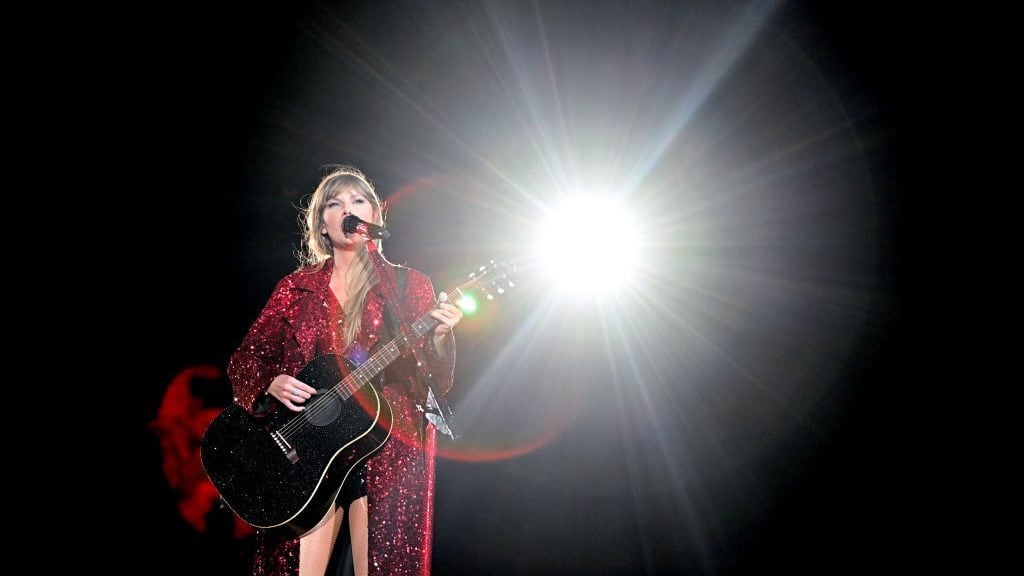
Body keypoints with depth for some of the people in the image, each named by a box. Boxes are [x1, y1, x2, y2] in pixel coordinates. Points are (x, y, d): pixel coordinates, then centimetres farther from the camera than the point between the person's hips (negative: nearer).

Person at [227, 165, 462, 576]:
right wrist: (273, 383, -9)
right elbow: (245, 358, 11)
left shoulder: (409, 286, 5)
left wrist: (439, 337, -19)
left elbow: (437, 382, 1)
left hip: (389, 445, -1)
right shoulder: (297, 288, 10)